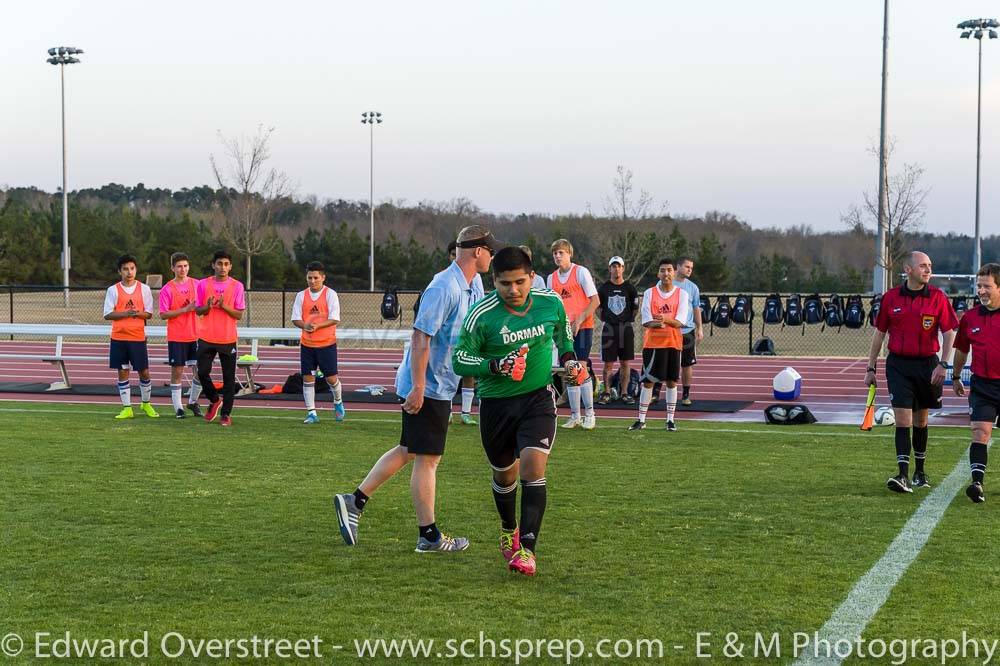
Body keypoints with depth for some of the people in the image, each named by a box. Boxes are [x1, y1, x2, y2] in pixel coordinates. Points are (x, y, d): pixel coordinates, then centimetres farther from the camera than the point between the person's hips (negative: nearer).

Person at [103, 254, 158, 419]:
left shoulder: (144, 289, 3)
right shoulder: (113, 290, 1)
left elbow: (149, 313, 4)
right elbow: (107, 314, -3)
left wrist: (138, 313, -17)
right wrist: (126, 313, -16)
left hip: (138, 337, 0)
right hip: (119, 337, 0)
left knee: (144, 371, 3)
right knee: (122, 372, 4)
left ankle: (146, 404, 24)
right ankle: (127, 408, 11)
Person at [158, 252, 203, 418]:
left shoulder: (197, 284, 6)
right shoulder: (167, 289, -5)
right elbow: (163, 314, -10)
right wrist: (185, 309, -18)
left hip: (195, 336, 3)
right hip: (176, 338, -3)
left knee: (200, 370, 2)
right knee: (177, 372, 1)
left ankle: (193, 402, 22)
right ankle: (178, 408, 8)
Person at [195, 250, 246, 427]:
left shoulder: (237, 286, 0)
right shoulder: (203, 284, 4)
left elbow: (239, 314, -2)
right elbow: (198, 310, 6)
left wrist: (223, 306, -18)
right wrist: (208, 306, -15)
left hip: (228, 339, -1)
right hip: (206, 338, 1)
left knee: (229, 378, 0)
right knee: (202, 372, -2)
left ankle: (226, 414, 8)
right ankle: (214, 400, 24)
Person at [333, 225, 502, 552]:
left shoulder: (469, 287, 11)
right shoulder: (444, 288, -20)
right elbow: (421, 338, -24)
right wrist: (418, 388, -25)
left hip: (438, 387, 10)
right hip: (427, 387, -10)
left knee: (409, 450, 15)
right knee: (427, 458, -1)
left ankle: (355, 501, 19)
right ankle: (429, 536, 7)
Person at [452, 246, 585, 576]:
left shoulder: (551, 302, -6)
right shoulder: (482, 315, -15)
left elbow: (563, 331, 16)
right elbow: (459, 359, -10)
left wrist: (568, 359, -1)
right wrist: (496, 366, -25)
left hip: (538, 399, 0)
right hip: (496, 403, 0)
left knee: (533, 467, -18)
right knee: (504, 474, 15)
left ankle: (527, 549, -15)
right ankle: (508, 530, 45)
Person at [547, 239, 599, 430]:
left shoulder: (581, 272, -5)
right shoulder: (551, 278, 11)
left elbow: (595, 301, -8)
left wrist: (579, 320, -15)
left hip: (582, 327, -5)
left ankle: (589, 414, -4)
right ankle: (574, 416, 12)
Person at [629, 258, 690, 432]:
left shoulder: (682, 294, 2)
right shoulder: (649, 293, 3)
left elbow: (680, 322, -9)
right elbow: (646, 321, -5)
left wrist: (666, 319, -27)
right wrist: (657, 324, -25)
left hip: (673, 344, 0)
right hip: (652, 343, 0)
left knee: (672, 381, 3)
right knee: (648, 381, 0)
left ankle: (670, 419, 12)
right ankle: (641, 419, 6)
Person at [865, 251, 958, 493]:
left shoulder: (938, 297, -2)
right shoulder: (891, 297, 1)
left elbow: (949, 333, -1)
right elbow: (879, 333, 8)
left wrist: (943, 364, -12)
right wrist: (871, 368, 8)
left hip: (927, 364, 0)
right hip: (898, 365, 0)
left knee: (920, 421, 13)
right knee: (902, 420, -10)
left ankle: (920, 473, 28)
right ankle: (903, 476, -15)